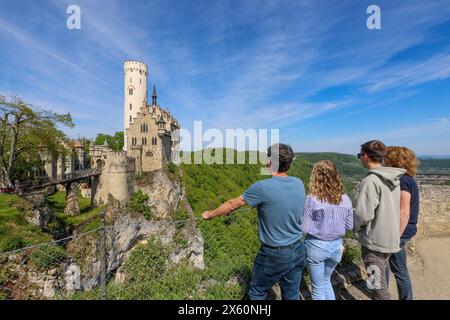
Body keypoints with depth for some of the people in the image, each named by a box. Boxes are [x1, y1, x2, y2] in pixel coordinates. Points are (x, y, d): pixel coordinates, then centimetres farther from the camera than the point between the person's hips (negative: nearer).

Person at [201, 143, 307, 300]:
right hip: (298, 251, 5)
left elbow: (232, 204, -12)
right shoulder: (299, 184, -8)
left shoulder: (263, 187, -24)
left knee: (257, 292, 21)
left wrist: (210, 214, 4)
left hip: (274, 255, -5)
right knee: (292, 295, 24)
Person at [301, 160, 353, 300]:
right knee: (326, 281, 31)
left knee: (318, 287, 18)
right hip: (336, 246, 4)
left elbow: (304, 228, -16)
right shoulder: (345, 199, -6)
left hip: (316, 246, -4)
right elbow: (349, 226, 3)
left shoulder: (311, 199, -20)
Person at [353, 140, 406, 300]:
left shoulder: (370, 180, -24)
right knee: (381, 281, 25)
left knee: (378, 287, 8)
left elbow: (364, 214, -26)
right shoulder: (394, 179, 2)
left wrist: (355, 227, -8)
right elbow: (391, 208, 10)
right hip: (391, 238, 8)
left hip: (374, 241, -8)